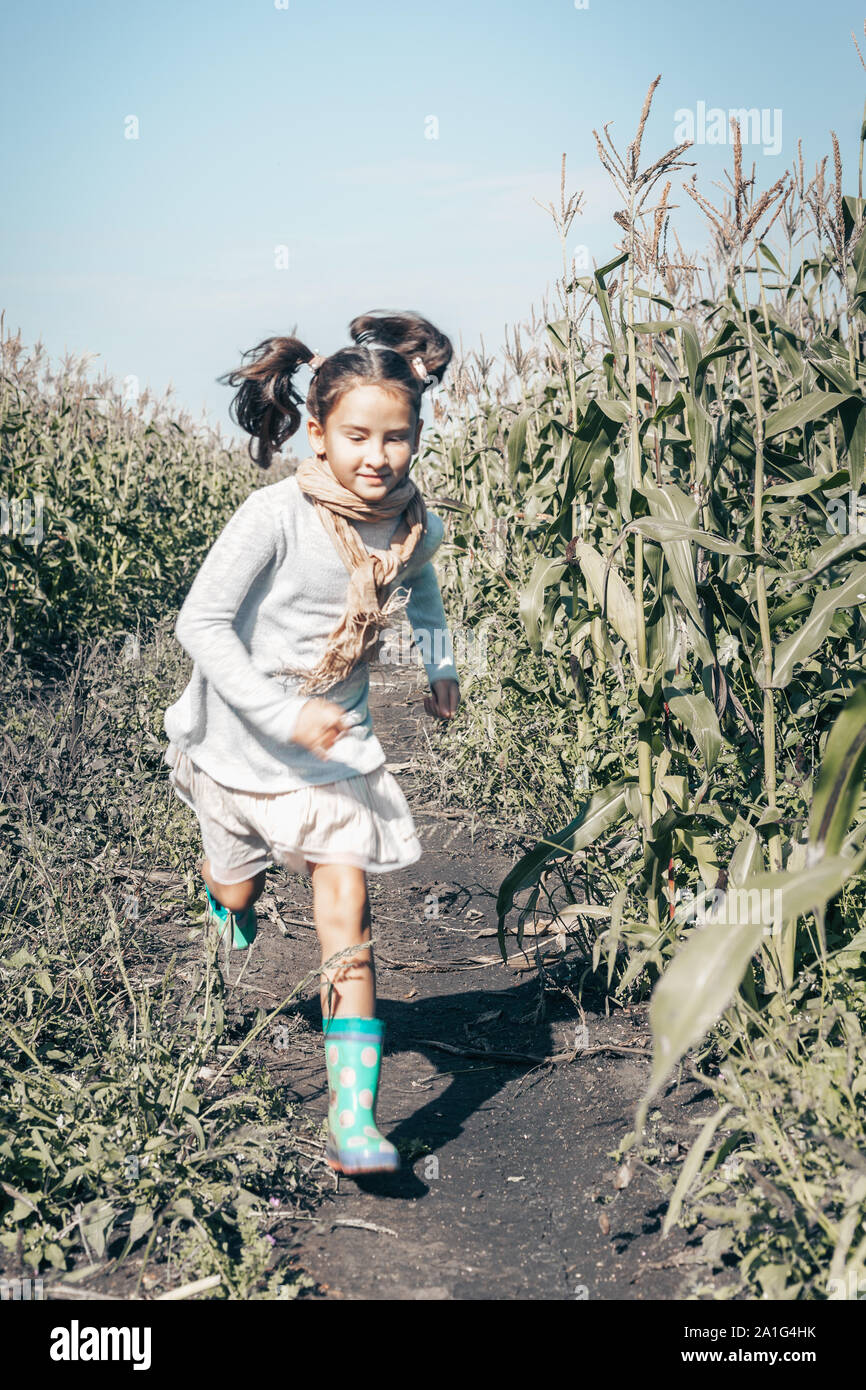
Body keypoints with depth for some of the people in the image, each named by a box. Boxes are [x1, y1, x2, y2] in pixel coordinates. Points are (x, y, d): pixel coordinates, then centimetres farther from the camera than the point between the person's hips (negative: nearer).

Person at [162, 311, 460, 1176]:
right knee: (239, 892, 20)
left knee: (346, 914, -9)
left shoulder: (417, 523, -11)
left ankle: (352, 1123, -9)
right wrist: (282, 713, -29)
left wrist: (440, 663, 6)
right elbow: (201, 622, -22)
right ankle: (224, 881, 63)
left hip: (337, 741, 2)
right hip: (241, 738, -2)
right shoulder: (275, 517, -27)